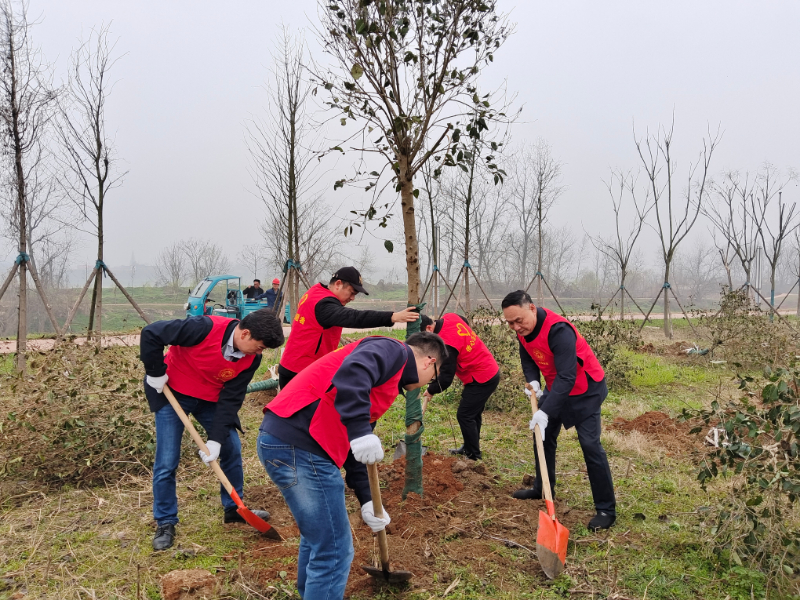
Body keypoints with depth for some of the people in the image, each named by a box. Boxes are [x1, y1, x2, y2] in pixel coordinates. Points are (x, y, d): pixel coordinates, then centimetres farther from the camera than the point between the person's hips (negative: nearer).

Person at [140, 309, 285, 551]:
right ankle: (165, 523, 16)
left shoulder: (251, 358, -16)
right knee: (167, 461, -3)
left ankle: (234, 508, 25)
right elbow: (151, 334, -28)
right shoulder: (206, 328, -34)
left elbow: (231, 399, -14)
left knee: (231, 448, 5)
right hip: (172, 392, -5)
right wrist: (155, 373, -21)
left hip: (211, 398, 5)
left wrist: (216, 438, -19)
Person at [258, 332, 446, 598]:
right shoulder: (393, 350, -1)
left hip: (282, 438, 10)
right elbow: (352, 372, -26)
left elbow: (350, 445, 26)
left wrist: (366, 500, 22)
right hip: (300, 444, -10)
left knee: (318, 539, 28)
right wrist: (360, 431, -31)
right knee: (334, 551, 2)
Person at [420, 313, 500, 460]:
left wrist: (431, 390, -4)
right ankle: (468, 448, 32)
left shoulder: (445, 344, -29)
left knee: (464, 415, -3)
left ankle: (473, 456, 7)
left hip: (481, 380, -10)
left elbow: (446, 378, -22)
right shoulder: (450, 317, -4)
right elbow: (466, 324, 20)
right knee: (473, 414, 19)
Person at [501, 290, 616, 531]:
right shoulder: (523, 330, -9)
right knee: (543, 435, 15)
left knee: (590, 444, -12)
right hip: (555, 386, 9)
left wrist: (546, 411, -43)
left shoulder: (559, 330, -35)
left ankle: (606, 509, -3)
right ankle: (542, 489, 33)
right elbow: (528, 358, 8)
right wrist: (532, 380, -13)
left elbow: (567, 377, -38)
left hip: (585, 389, -8)